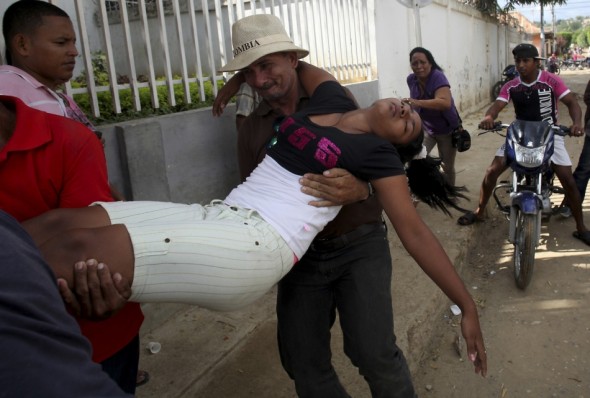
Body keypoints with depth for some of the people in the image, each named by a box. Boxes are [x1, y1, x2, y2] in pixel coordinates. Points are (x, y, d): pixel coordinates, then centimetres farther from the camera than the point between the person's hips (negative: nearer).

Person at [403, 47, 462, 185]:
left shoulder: (437, 76, -27)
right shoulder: (411, 79, -9)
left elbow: (446, 103, -45)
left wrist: (418, 103, -56)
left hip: (447, 129, -4)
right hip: (425, 128, 4)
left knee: (447, 167, 9)